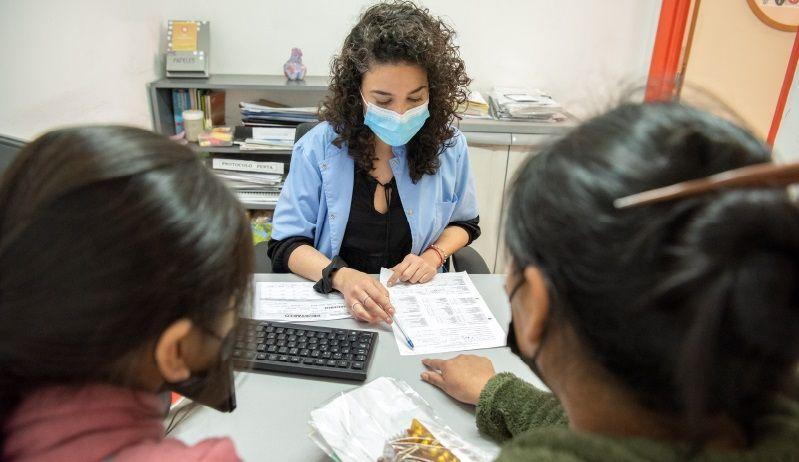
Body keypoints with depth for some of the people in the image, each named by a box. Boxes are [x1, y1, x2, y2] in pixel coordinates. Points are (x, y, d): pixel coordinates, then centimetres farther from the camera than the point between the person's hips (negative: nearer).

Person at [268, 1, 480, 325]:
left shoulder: (449, 146, -4)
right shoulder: (318, 147, -11)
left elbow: (464, 223, 13)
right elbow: (287, 243, -8)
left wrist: (434, 254, -6)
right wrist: (340, 276, -25)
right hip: (331, 299, -1)